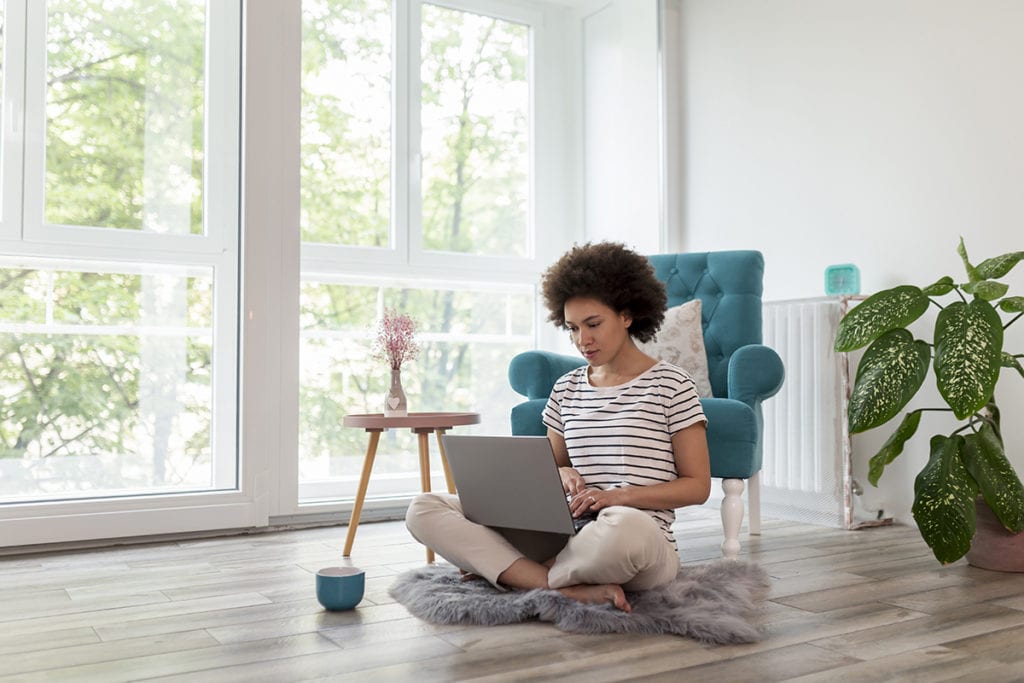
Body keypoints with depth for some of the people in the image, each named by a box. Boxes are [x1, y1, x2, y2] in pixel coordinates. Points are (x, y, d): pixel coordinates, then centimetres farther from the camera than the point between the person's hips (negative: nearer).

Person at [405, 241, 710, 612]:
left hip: (642, 541, -5)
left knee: (623, 527, -45)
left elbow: (698, 486, 0)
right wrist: (561, 473, -3)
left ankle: (501, 568, -15)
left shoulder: (671, 385, 1)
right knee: (424, 509, -10)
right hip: (567, 534, 5)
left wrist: (618, 496, -14)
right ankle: (572, 589, -24)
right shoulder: (567, 388, 15)